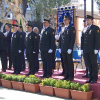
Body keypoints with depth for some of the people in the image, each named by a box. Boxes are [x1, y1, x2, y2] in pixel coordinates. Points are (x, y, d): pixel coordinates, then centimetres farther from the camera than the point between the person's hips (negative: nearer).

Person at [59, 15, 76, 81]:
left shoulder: (72, 29, -3)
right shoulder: (62, 29, 16)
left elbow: (73, 39, -9)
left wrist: (70, 48, -16)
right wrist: (60, 47, 11)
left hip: (69, 49, -6)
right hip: (63, 49, 6)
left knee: (70, 62, -1)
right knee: (65, 63, 8)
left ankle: (71, 76, 4)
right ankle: (66, 75, 13)